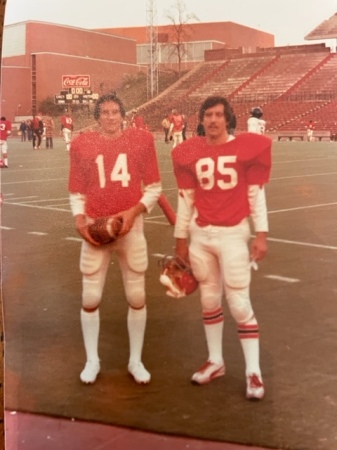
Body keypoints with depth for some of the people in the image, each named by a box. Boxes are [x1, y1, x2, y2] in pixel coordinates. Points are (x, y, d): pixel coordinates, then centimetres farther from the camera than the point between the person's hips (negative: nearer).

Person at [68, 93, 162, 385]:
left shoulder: (141, 139, 1)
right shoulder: (82, 144, 3)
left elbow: (154, 187, 3)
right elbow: (77, 192, 8)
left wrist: (134, 211, -12)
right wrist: (79, 220, -9)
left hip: (130, 226, 0)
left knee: (137, 296, 6)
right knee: (90, 297, 3)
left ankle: (136, 360, 23)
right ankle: (92, 360, 23)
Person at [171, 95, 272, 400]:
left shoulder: (247, 147, -4)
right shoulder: (190, 153, 2)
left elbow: (256, 193, -1)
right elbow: (186, 198, 8)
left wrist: (261, 235, -5)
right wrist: (181, 239, 10)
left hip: (233, 234, -3)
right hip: (201, 235, 3)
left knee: (240, 304, -3)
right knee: (209, 300, 13)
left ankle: (254, 372, 8)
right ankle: (215, 361, 28)